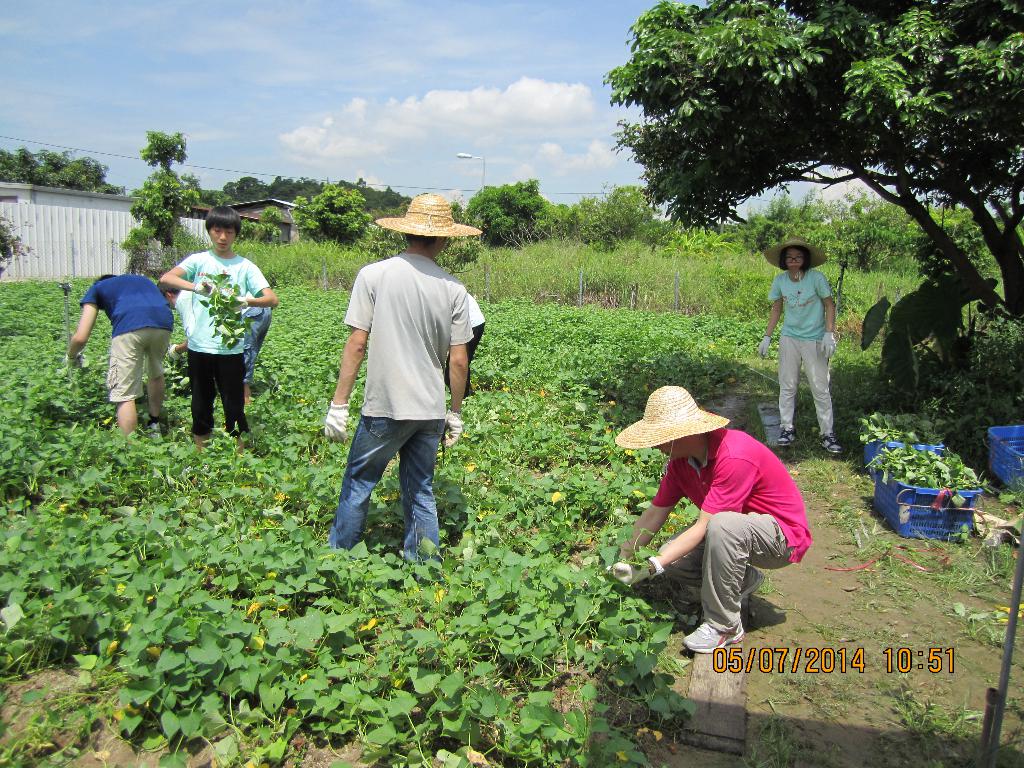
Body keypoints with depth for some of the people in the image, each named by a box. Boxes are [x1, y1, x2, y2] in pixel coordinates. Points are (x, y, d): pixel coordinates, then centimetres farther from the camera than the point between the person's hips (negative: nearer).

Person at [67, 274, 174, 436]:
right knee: (156, 374, 30)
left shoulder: (97, 288, 29)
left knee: (125, 395, 4)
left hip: (129, 328, -4)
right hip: (164, 323, 4)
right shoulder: (143, 279, 40)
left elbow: (80, 337, 22)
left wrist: (71, 356, 41)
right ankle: (155, 425, 41)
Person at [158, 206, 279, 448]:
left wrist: (247, 301, -26)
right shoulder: (199, 260, 3)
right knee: (201, 403, 13)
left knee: (234, 405, 5)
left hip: (231, 348, -1)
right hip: (200, 346, 1)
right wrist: (195, 286, -29)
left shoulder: (245, 266, 1)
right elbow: (165, 279, -12)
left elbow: (272, 299, -7)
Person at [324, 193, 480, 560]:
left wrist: (338, 403, -3)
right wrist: (455, 413, 12)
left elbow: (356, 344, -10)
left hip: (384, 408, -3)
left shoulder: (373, 275, -8)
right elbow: (459, 360, 0)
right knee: (420, 491, 16)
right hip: (431, 410, 3)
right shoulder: (453, 288, -1)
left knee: (358, 482, 14)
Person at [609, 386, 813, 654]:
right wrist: (624, 559, -8)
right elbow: (655, 513, -1)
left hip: (783, 535, -8)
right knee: (672, 557, -12)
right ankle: (744, 580, 13)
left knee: (723, 525, -38)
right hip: (734, 530, 8)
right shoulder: (681, 458, -7)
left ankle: (724, 626, -19)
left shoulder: (735, 457, -33)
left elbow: (703, 527, -33)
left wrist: (652, 567, -34)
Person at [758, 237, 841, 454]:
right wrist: (767, 337, 7)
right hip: (789, 338, 3)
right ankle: (787, 428, 18)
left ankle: (828, 434, 9)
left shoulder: (816, 278, -11)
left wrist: (829, 333, -13)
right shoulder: (780, 280, 0)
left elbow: (830, 305, -4)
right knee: (787, 386, 8)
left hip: (814, 339, -3)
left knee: (820, 388, 0)